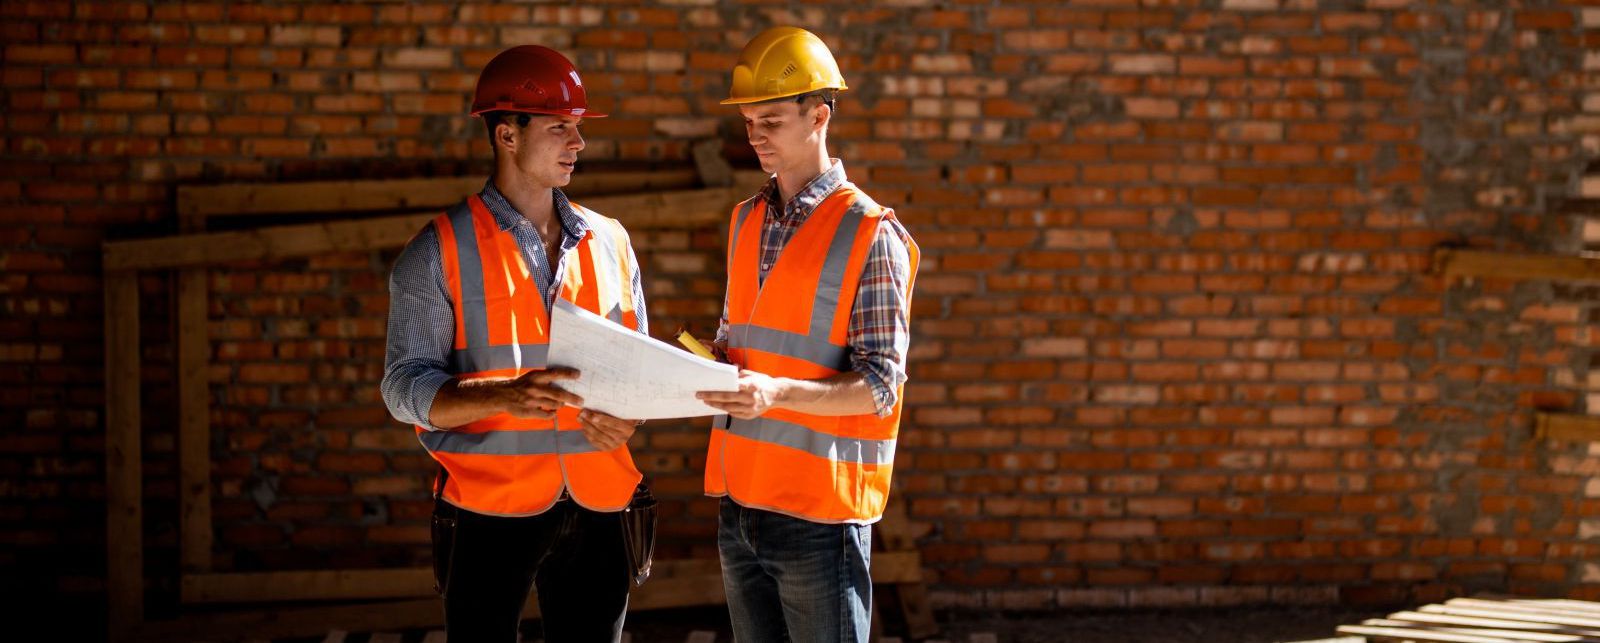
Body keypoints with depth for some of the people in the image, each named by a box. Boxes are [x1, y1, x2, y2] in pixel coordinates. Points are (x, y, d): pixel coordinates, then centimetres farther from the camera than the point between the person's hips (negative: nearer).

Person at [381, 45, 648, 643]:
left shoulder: (608, 242, 12)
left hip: (595, 507, 4)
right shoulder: (440, 252, -1)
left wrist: (626, 415, -6)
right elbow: (405, 387, -5)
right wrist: (506, 397, -23)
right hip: (490, 509, -4)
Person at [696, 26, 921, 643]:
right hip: (740, 498, 6)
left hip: (820, 507, -6)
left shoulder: (870, 234, -9)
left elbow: (880, 386, -13)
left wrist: (778, 392, -27)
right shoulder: (747, 220, 13)